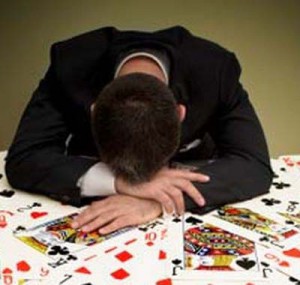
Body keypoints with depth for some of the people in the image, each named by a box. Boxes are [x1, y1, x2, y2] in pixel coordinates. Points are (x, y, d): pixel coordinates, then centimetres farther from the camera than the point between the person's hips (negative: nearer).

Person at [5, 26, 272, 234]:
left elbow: (255, 167, -32)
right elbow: (21, 160, -30)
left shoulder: (214, 70, -30)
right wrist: (118, 181, -45)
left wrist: (158, 202, -46)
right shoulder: (71, 66, -30)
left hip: (185, 175, 0)